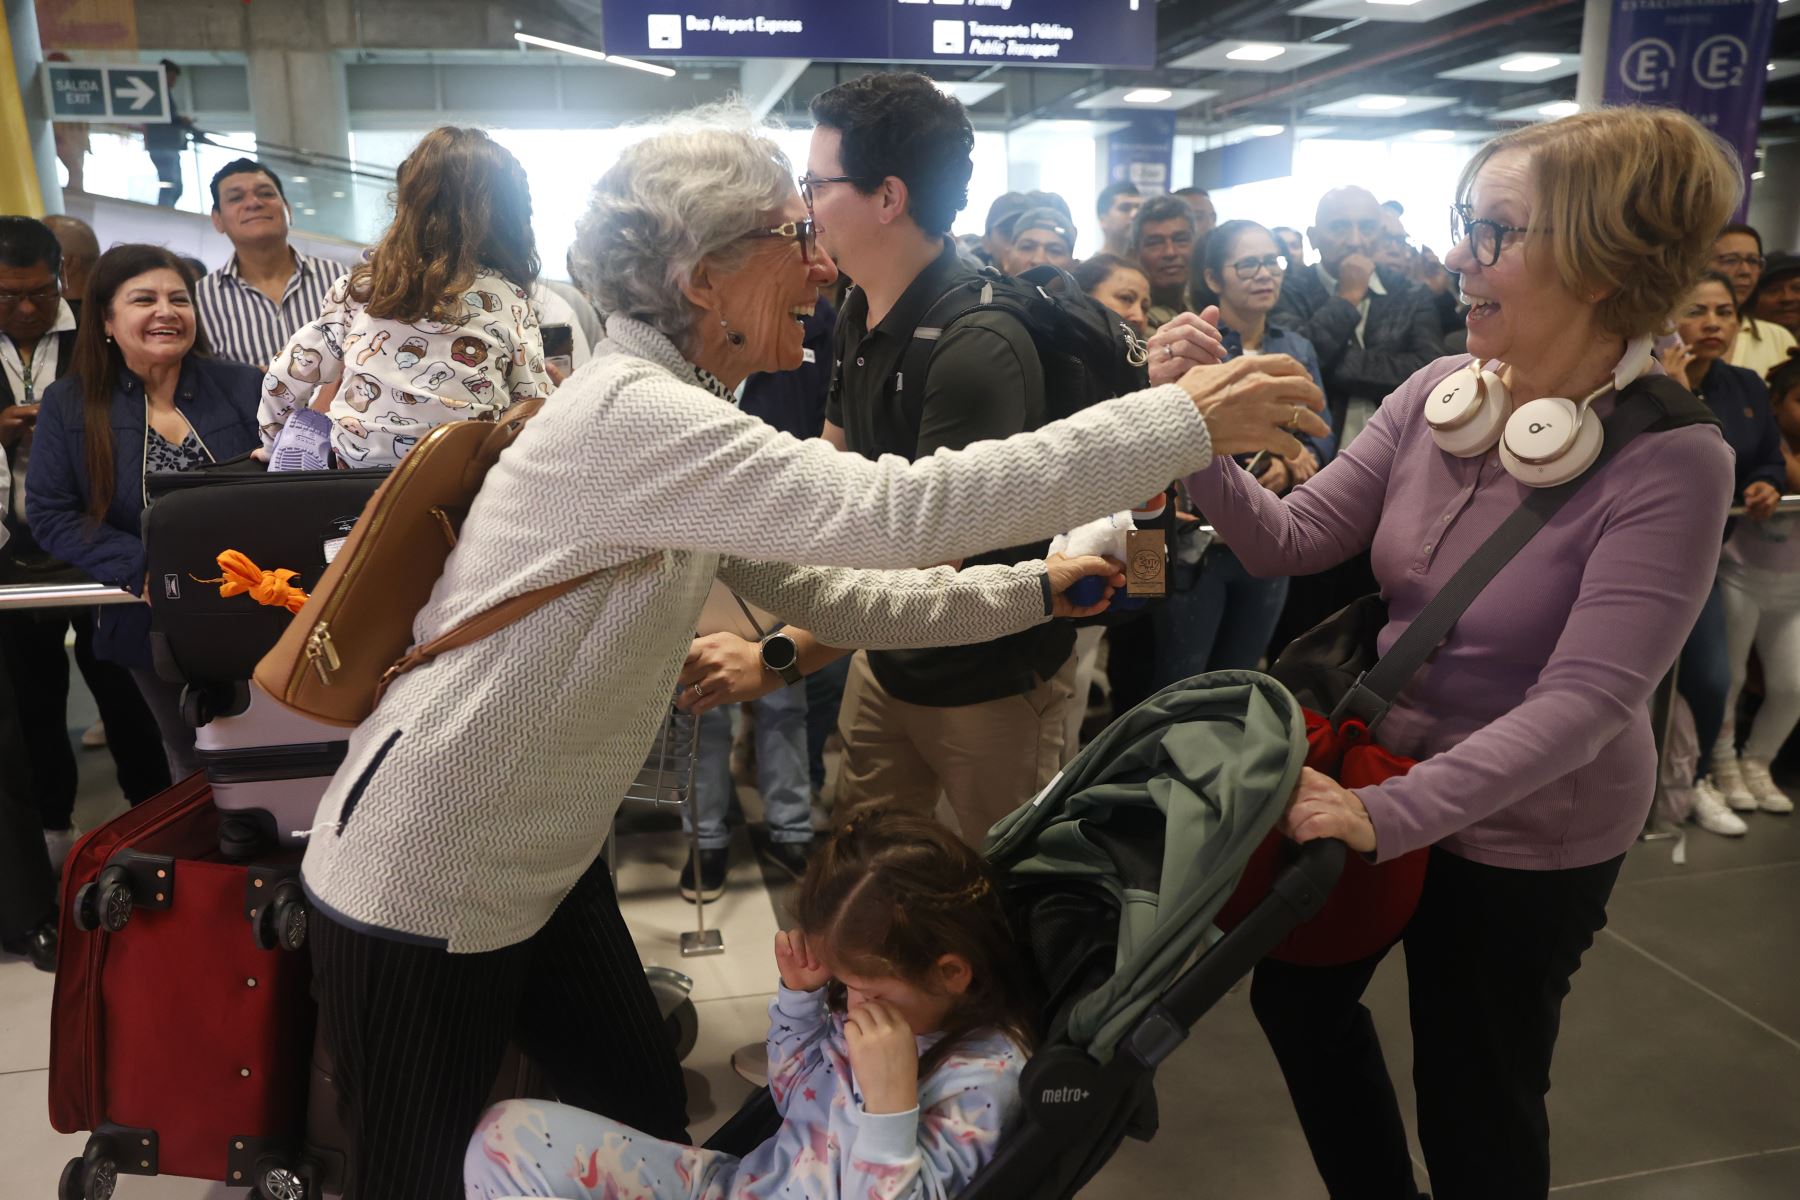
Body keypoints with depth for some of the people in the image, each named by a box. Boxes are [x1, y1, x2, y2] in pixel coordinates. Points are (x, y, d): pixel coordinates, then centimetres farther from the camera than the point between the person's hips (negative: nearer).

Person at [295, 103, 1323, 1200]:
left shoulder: (679, 418, 3)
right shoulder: (630, 415, -28)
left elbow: (827, 593, 6)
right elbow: (895, 512, -37)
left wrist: (1033, 592, 2)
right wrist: (1184, 422, -31)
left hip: (546, 863, 8)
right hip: (424, 894, -8)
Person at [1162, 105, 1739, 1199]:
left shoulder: (1671, 463, -23)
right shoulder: (1439, 390, -8)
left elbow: (1581, 702, -27)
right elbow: (1291, 540, -9)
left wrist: (1389, 813, -36)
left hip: (1527, 838, -6)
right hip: (1380, 770, 6)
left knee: (1476, 1094, 13)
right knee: (1295, 989, 24)